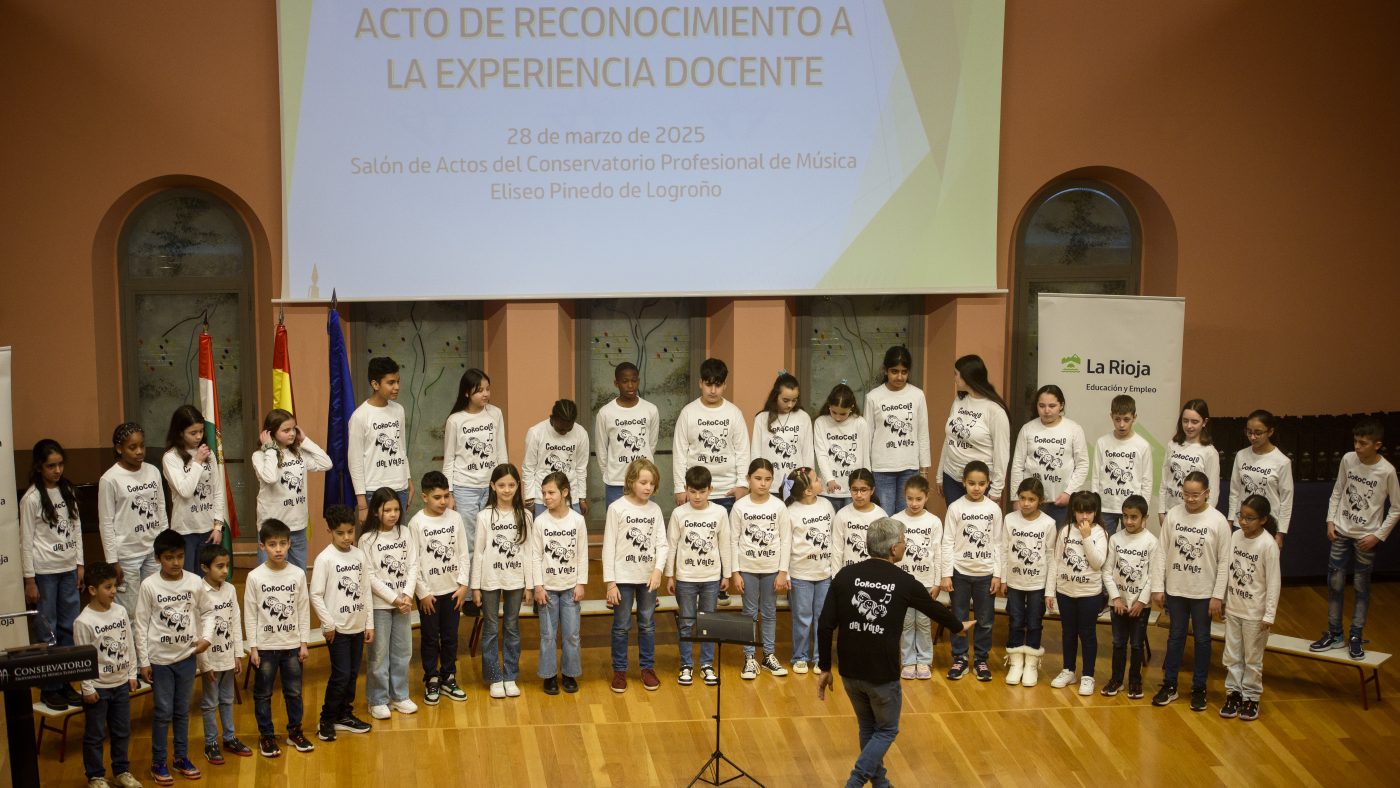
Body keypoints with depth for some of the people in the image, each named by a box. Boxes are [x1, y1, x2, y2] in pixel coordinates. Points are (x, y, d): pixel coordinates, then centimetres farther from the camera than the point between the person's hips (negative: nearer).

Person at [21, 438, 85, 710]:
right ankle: (49, 688, 9)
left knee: (70, 627, 8)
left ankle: (64, 683, 18)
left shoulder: (67, 491, 6)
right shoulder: (32, 498, -10)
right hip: (44, 572, -5)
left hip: (68, 568, 5)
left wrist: (79, 564, 9)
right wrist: (29, 580, -9)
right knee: (48, 631, 0)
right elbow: (26, 541, -9)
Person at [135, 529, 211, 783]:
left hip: (187, 655, 2)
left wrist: (205, 637, -8)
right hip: (159, 658, -2)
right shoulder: (149, 585, -9)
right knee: (163, 711, 2)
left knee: (182, 711, 12)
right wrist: (144, 661, -5)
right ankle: (158, 762, 15)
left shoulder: (195, 582, -4)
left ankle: (182, 758, 25)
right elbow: (141, 624, -5)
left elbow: (205, 614, 8)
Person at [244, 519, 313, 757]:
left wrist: (303, 642, 2)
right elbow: (250, 615, -5)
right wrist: (253, 647, -6)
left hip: (292, 645, 2)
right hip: (264, 646, -2)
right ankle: (266, 736, 21)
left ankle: (295, 732, 27)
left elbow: (304, 610, 2)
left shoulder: (298, 574, -4)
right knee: (263, 694, 8)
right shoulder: (255, 577, -9)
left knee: (294, 691, 11)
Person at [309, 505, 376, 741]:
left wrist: (369, 624, 9)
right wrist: (328, 624, -12)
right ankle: (326, 721, 7)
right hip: (337, 628, -5)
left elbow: (365, 592, 10)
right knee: (341, 675, -7)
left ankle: (344, 715, 25)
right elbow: (315, 595, -11)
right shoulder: (325, 559, -11)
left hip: (358, 626, 5)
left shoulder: (360, 556, 5)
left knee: (353, 674, 11)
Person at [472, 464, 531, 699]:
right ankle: (495, 678, 14)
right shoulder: (484, 516, -5)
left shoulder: (524, 516, 0)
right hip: (490, 580, -2)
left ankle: (510, 677, 18)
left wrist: (529, 584, 1)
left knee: (512, 629, 9)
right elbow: (478, 553, -3)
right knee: (491, 630, 5)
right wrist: (475, 586, -4)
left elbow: (527, 550, 3)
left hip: (515, 580, 2)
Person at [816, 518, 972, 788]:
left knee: (868, 728, 23)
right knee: (886, 730, 16)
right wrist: (959, 626, 33)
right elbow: (934, 609, 12)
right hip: (882, 673, -3)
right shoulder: (904, 582, -7)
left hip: (850, 671, 3)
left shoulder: (845, 575, -4)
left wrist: (825, 669, 5)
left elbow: (825, 627, -6)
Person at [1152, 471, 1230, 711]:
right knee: (1176, 636, 14)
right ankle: (1169, 685, 23)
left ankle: (1199, 688, 21)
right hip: (1176, 589, 2)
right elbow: (1163, 552, 0)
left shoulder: (1218, 521, -11)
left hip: (1203, 592, -2)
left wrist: (1218, 595, -8)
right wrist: (1158, 587, 0)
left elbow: (1224, 561, -7)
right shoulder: (1173, 515, -5)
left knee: (1202, 639, 10)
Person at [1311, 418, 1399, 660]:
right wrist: (1330, 520, 1)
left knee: (1361, 587, 6)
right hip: (1341, 532, 3)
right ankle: (1334, 634, 19)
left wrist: (1378, 535, -10)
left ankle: (1356, 638, 17)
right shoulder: (1348, 460, -6)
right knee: (1334, 583, 6)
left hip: (1366, 537, -3)